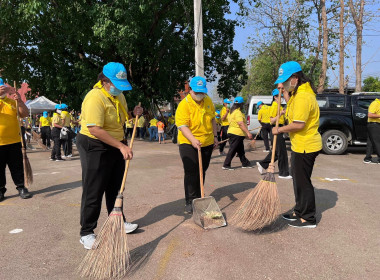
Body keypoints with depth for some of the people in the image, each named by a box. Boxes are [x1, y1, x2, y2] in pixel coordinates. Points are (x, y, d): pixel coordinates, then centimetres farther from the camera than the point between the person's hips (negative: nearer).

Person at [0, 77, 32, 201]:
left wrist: (19, 100, -9)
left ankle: (21, 187, 15)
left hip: (14, 141, 2)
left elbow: (25, 114, 5)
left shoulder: (12, 101, 12)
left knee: (17, 166, 7)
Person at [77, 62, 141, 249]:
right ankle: (86, 233, 14)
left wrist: (134, 114, -2)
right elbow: (95, 130, -28)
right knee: (93, 191, -1)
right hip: (94, 147, -8)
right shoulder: (95, 97, -21)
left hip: (115, 147, 8)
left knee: (115, 187, 17)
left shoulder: (119, 95, 7)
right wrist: (122, 146, -29)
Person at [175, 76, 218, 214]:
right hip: (189, 144, -6)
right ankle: (190, 202, 3)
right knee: (191, 173, -7)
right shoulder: (184, 104, -16)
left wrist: (215, 136, 14)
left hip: (207, 143, 6)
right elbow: (182, 126, -23)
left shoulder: (208, 101, 4)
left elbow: (212, 119, 16)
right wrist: (193, 140, -36)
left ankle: (198, 198, 29)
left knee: (202, 172, 14)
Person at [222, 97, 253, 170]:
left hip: (233, 133, 10)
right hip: (236, 134, -10)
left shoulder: (233, 112, 17)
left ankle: (245, 163, 24)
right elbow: (241, 124, -27)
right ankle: (226, 165, -2)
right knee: (232, 150, -5)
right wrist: (248, 132, -30)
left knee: (241, 150, 16)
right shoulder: (238, 112, -16)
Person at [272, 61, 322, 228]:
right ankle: (299, 211, 35)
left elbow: (298, 124, -29)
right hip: (301, 145, 11)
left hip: (305, 147, -11)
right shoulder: (298, 92, 11)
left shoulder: (303, 96, -23)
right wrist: (285, 92, 13)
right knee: (298, 179, 20)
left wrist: (279, 130, -15)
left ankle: (308, 219, 16)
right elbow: (294, 112, 18)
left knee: (303, 182, 1)